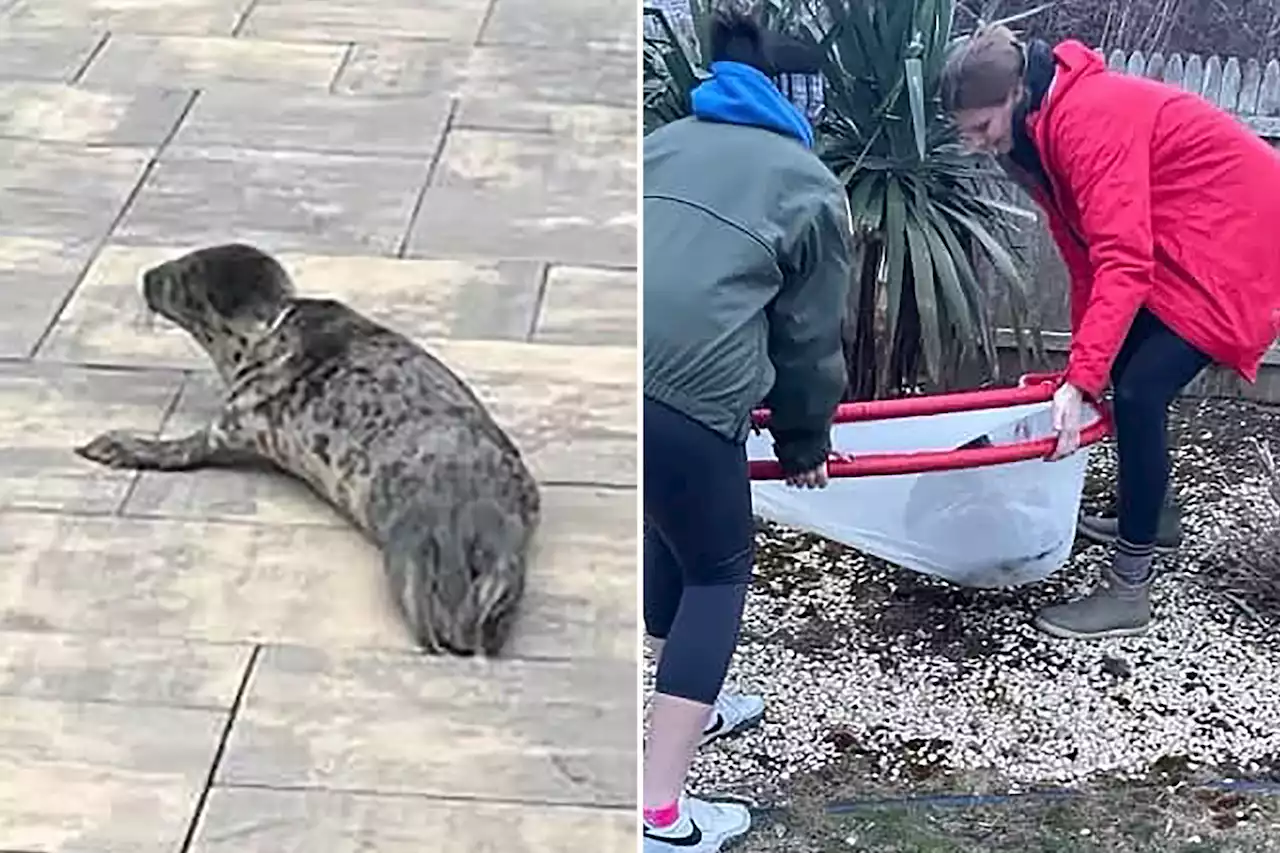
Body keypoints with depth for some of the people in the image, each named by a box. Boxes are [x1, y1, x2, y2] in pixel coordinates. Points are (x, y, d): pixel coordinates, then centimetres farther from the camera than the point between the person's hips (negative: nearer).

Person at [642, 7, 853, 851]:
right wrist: (805, 445, 32)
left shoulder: (664, 141, 27)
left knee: (671, 536, 29)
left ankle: (689, 706, 46)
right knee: (719, 570, 11)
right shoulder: (812, 188, 13)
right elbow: (809, 340, 15)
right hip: (685, 390, -6)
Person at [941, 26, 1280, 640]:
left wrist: (1080, 381, -36)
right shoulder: (1041, 132, 4)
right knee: (1122, 369, 18)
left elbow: (1123, 262, -33)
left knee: (1139, 390, -14)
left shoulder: (1091, 118, -27)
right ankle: (1152, 515, 40)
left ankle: (1129, 591, -8)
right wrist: (1084, 366, 6)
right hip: (1183, 243, 10)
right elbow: (1085, 255, 7)